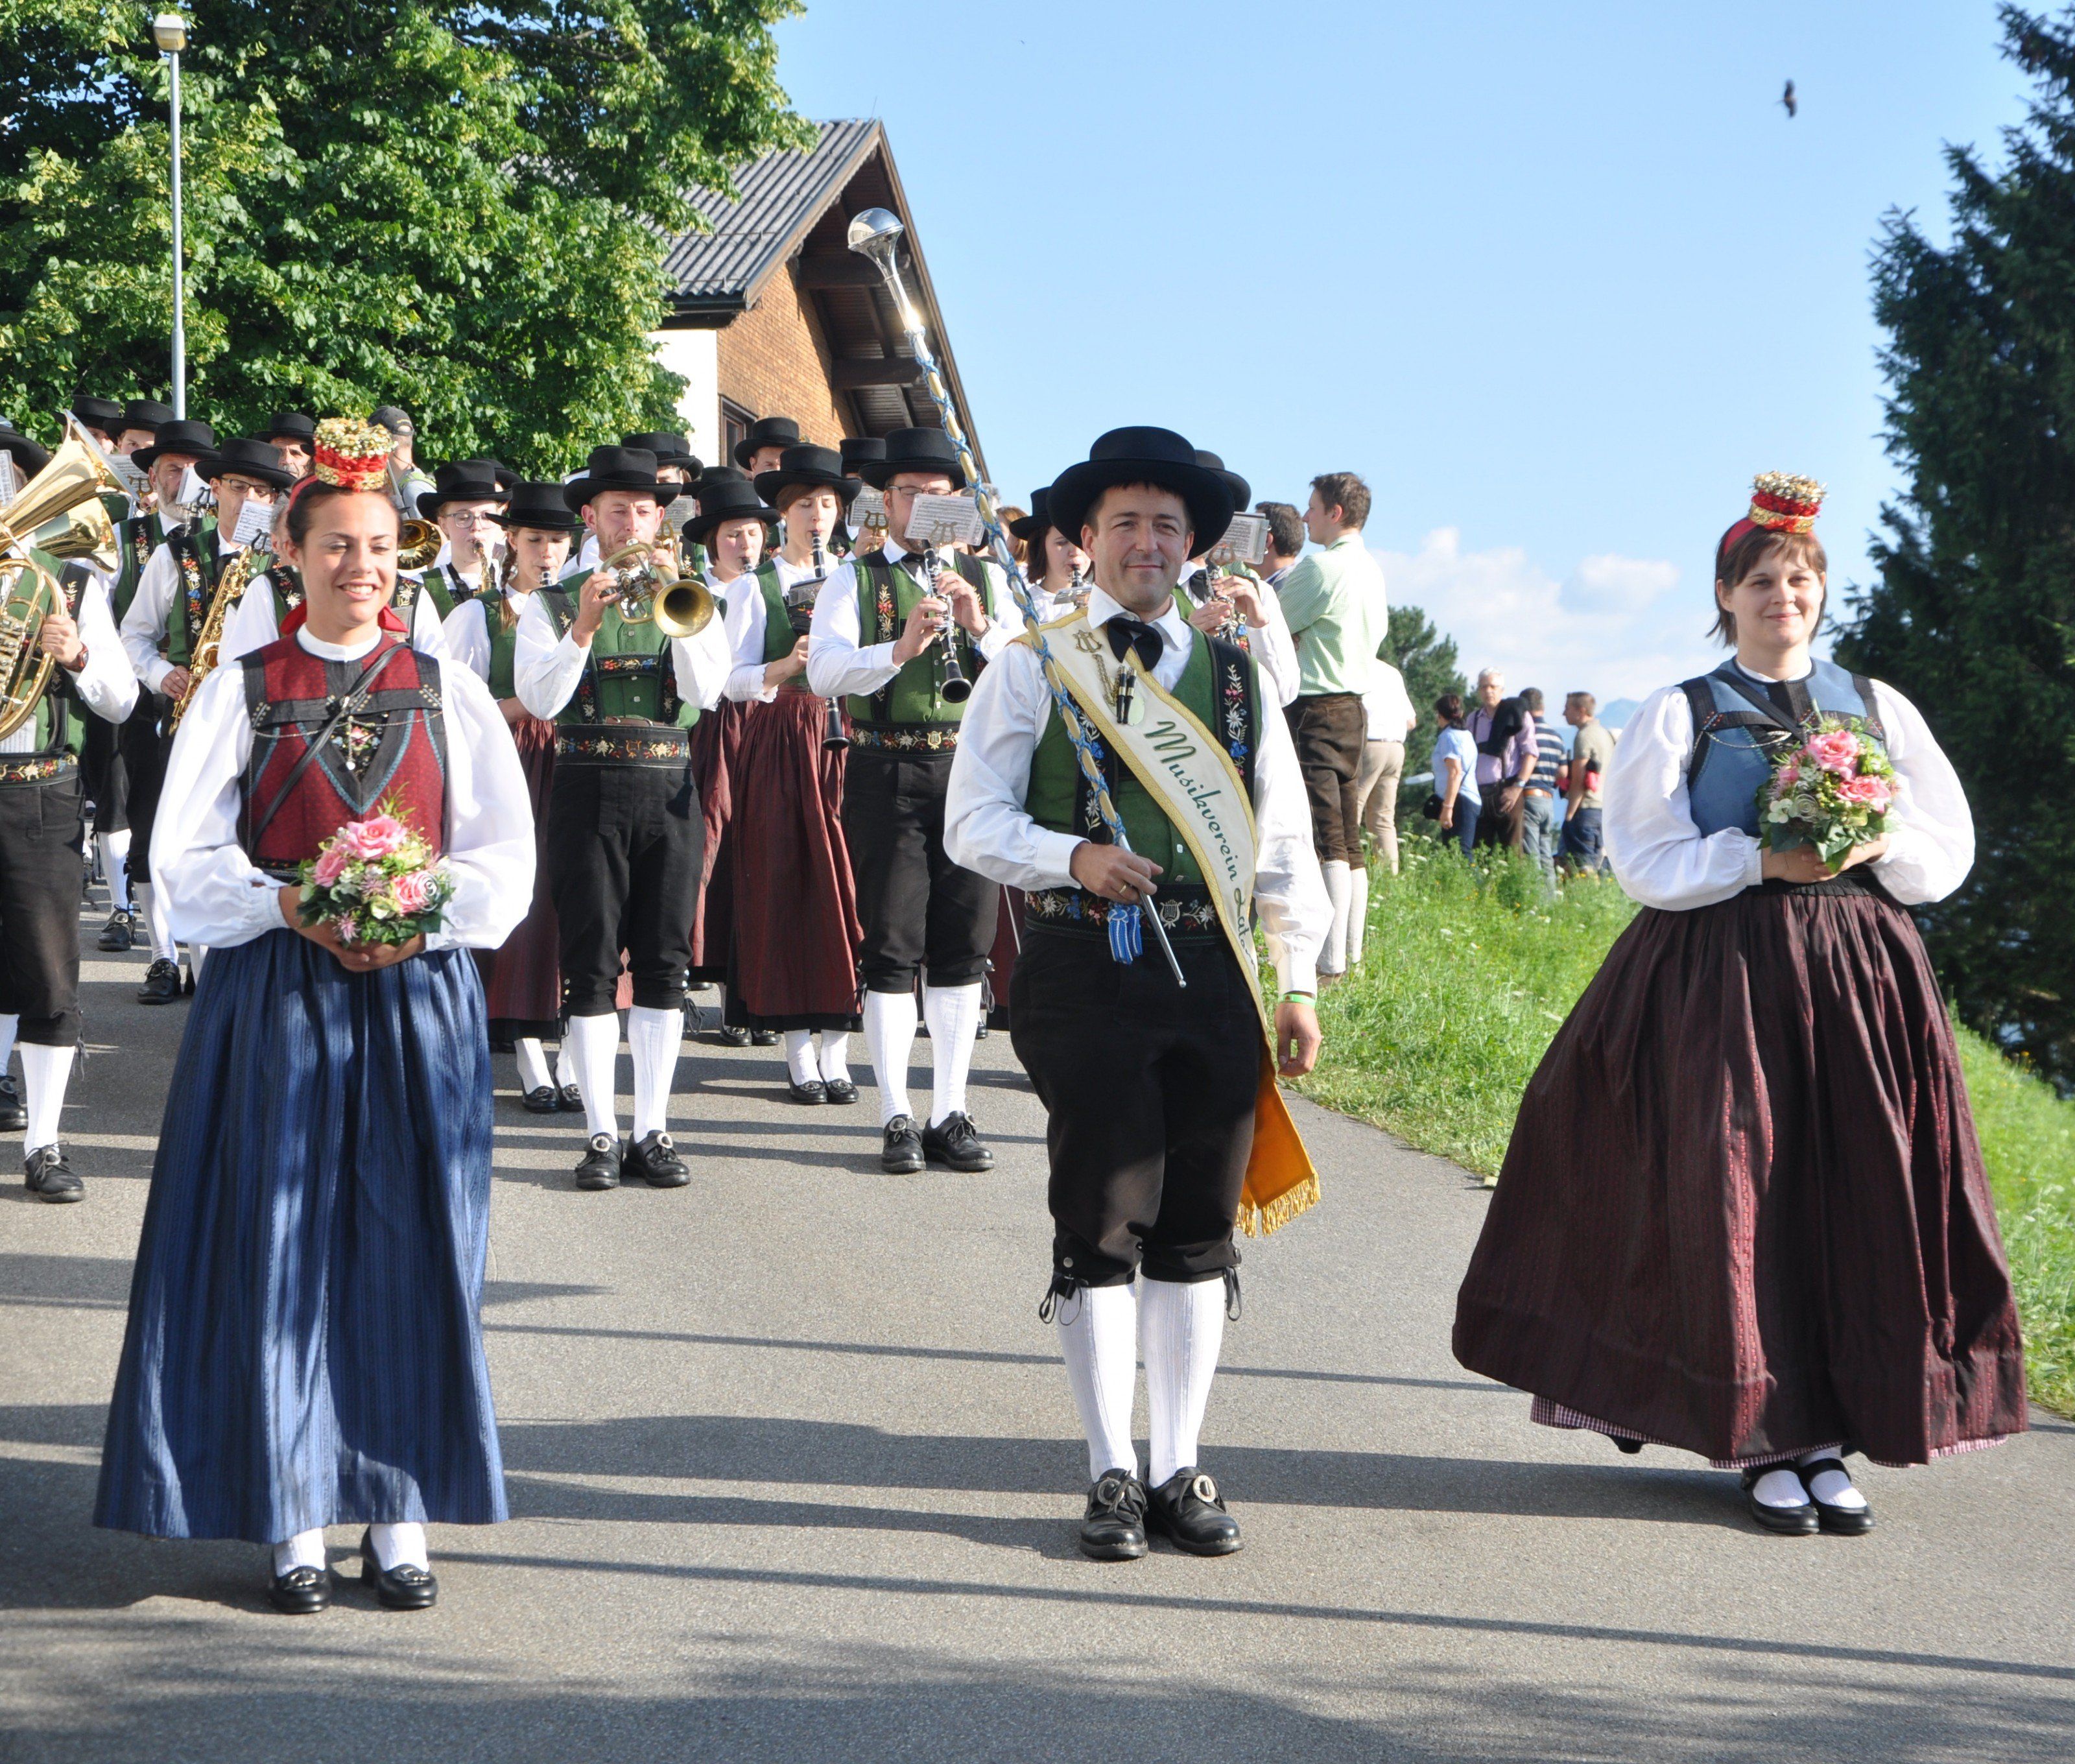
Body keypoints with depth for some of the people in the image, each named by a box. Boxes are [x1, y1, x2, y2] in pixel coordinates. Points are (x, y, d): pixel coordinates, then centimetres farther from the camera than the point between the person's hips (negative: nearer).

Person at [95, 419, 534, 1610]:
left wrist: (419, 920, -13)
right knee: (279, 1251, -2)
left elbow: (507, 861, 4)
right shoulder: (243, 691, 6)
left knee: (413, 1252, 0)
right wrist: (289, 907, -17)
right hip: (277, 994, -1)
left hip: (419, 995, 1)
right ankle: (295, 1523, 5)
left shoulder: (450, 693, 9)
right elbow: (186, 856, 0)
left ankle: (402, 1520, 8)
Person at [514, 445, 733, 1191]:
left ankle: (653, 1130, 7)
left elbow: (705, 692, -4)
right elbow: (539, 698, -8)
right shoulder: (554, 603, 6)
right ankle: (601, 1134, 2)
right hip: (589, 789, -2)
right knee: (591, 966, -2)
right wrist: (584, 628, -19)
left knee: (663, 964, 2)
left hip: (669, 791, 2)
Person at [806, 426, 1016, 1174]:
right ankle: (897, 1119, 3)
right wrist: (900, 649, -24)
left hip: (970, 769, 3)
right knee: (892, 945, -2)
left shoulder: (984, 578, 15)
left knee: (964, 943, 5)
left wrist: (981, 629, -12)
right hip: (887, 773, -3)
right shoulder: (855, 579, 6)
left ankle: (950, 1113, 12)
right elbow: (823, 671, -9)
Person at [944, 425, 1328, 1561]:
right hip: (1086, 970, -3)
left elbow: (1284, 840, 15)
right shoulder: (1034, 667, 5)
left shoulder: (1234, 675, 14)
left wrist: (1299, 985, 10)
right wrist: (1074, 857, -16)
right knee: (1101, 1223, -1)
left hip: (1212, 970, 3)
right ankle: (1112, 1475, 7)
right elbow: (973, 823, 1)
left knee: (1199, 1227, 6)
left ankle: (1180, 1469, 14)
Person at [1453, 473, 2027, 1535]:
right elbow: (1646, 859, -3)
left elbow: (1948, 848, 11)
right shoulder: (1678, 716, 7)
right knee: (1739, 1205, -6)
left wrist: (1874, 846, -10)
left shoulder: (1880, 709, 15)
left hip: (1859, 977, 3)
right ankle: (1768, 1442, 1)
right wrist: (1765, 861, -15)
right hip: (1721, 980, -2)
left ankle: (1829, 1443, 2)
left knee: (1861, 1203, -3)